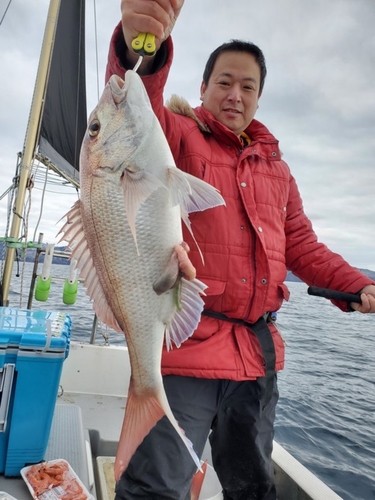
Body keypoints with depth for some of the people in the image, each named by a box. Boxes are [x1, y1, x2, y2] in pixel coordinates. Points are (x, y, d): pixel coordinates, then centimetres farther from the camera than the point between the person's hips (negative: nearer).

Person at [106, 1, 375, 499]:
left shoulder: (275, 165, 17)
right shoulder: (176, 134, 0)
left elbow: (301, 245, 18)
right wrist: (140, 47, -44)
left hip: (258, 351, 6)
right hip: (183, 343, -5)